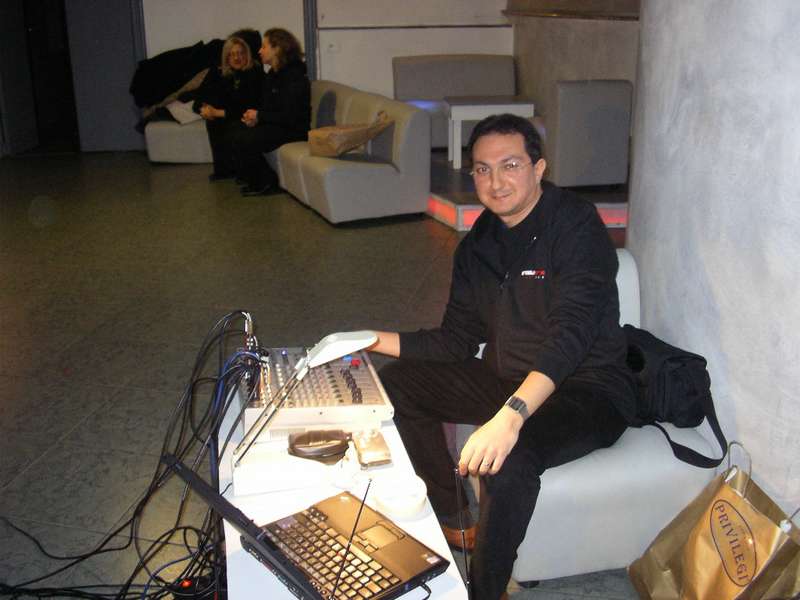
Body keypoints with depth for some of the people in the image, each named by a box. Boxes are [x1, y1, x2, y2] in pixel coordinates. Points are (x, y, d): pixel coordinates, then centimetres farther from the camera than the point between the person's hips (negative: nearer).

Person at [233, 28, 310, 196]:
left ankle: (265, 182, -3)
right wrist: (253, 116, -3)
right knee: (234, 133, -4)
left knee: (242, 140, -21)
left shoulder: (294, 76, -18)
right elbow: (266, 105, 19)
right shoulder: (272, 74, 12)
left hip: (294, 129, -9)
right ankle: (252, 179, 6)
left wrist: (259, 116, -15)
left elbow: (290, 116, -23)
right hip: (274, 125, 9)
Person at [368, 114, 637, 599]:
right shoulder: (478, 245, 5)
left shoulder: (577, 226, -18)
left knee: (511, 457, -36)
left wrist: (512, 414, -46)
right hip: (509, 382, 8)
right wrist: (375, 340, -5)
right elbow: (456, 340, 7)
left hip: (587, 391, -8)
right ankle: (455, 522, 15)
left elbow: (571, 333, -31)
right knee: (399, 383, 6)